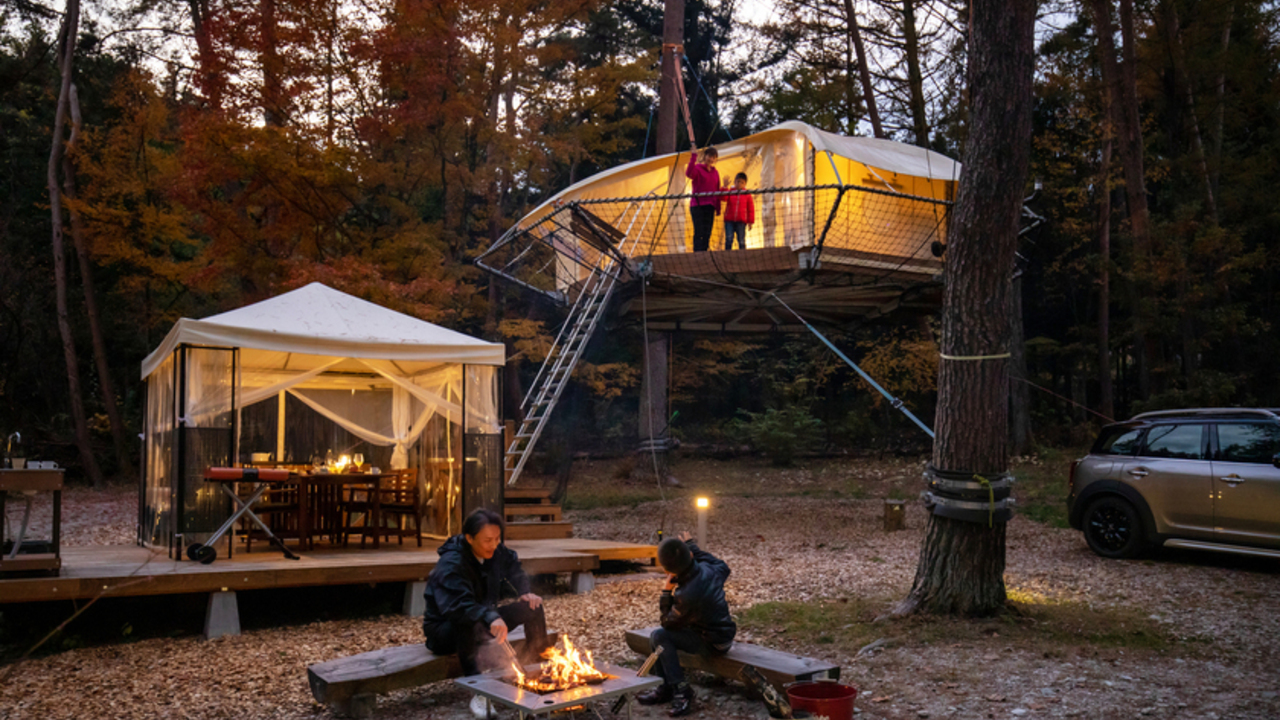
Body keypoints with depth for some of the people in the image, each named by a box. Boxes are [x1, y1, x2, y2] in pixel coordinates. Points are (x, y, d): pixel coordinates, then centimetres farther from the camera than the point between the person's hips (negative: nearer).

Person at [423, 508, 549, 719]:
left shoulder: (498, 554, -6)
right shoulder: (451, 564, -28)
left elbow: (514, 574, 10)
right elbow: (457, 605, -43)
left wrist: (525, 594, -12)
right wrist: (490, 618, -58)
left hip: (483, 621, 7)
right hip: (444, 629, -7)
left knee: (533, 608, -10)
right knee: (470, 622, -42)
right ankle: (477, 692, -32)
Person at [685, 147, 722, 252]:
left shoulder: (715, 172, 16)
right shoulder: (697, 168, -1)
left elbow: (717, 191, 19)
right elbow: (689, 173, -25)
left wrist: (718, 208, 12)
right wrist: (694, 156, -29)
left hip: (710, 207, 6)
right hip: (697, 206, -6)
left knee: (707, 233, 5)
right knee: (699, 233, -10)